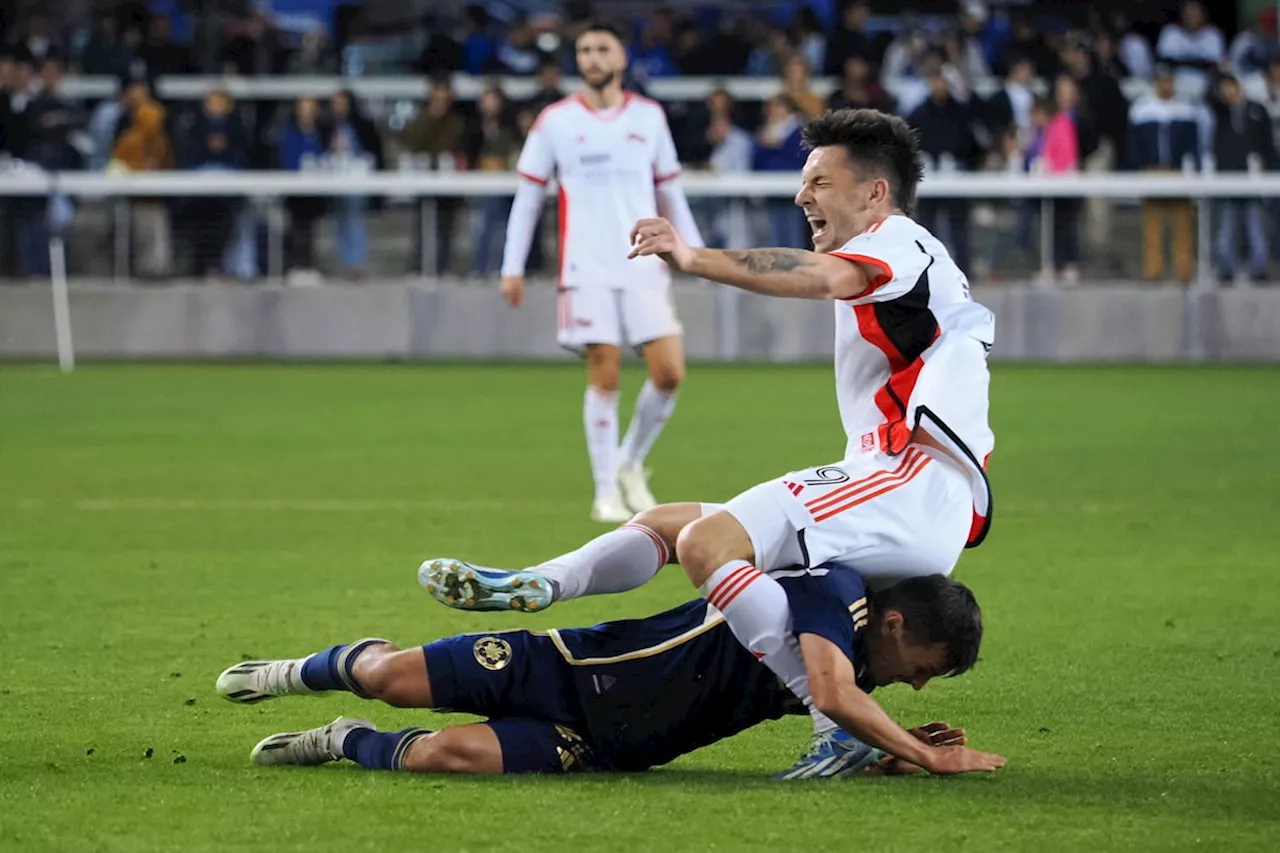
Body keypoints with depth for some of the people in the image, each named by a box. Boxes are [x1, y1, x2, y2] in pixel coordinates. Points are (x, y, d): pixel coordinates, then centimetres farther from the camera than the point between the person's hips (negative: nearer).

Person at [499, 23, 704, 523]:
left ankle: (631, 464, 16)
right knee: (604, 376, -8)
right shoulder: (554, 122, 4)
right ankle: (606, 491, 2)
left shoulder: (649, 117, 10)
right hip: (587, 270, -2)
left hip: (645, 268, 2)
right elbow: (528, 196, 7)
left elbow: (670, 192, 17)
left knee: (670, 373, -7)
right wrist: (512, 267, 3)